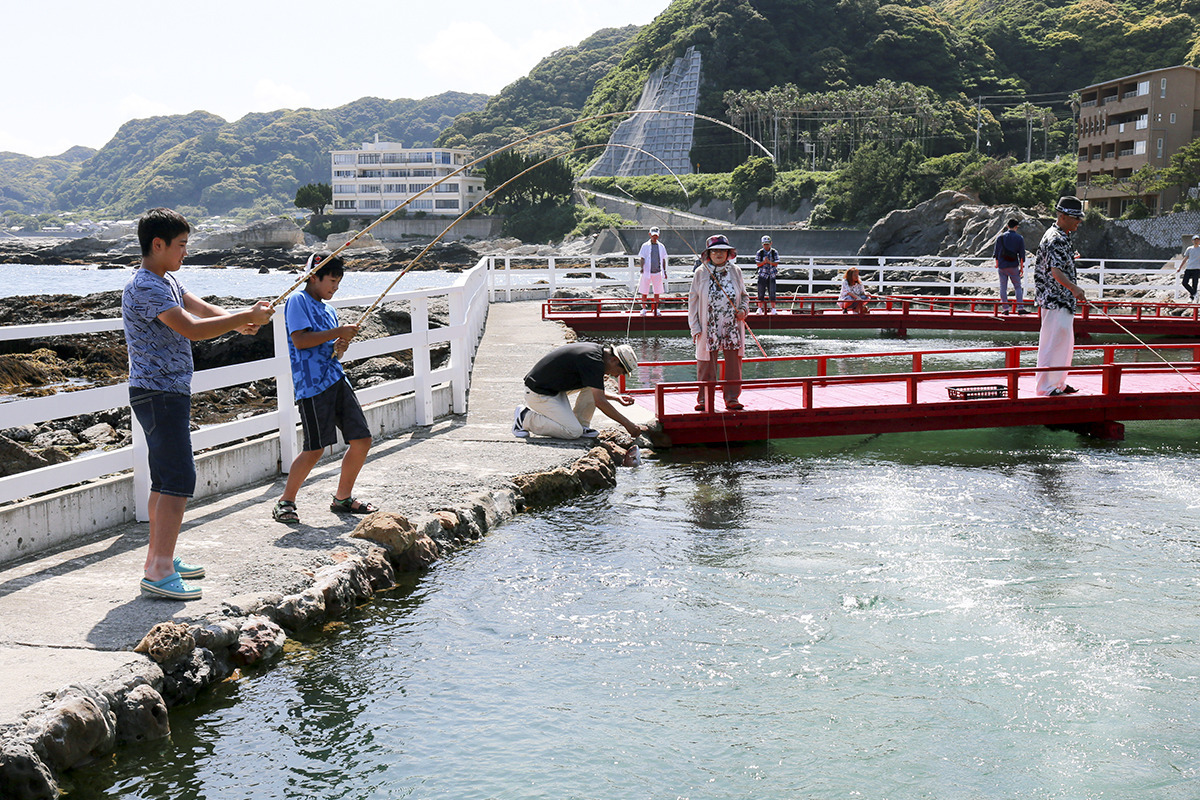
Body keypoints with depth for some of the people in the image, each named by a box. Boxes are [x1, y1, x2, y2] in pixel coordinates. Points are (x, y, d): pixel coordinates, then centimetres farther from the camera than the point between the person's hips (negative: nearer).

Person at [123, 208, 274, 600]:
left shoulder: (167, 282, 16)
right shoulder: (145, 288, -18)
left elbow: (201, 309, 9)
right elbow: (191, 328, -26)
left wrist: (238, 321, -11)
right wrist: (246, 317, -22)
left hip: (170, 394, 11)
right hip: (159, 394, -11)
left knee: (166, 478, 15)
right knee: (178, 479, -14)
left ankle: (159, 558, 23)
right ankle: (159, 573, -14)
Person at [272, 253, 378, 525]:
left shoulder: (328, 310, 23)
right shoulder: (298, 301, -1)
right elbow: (300, 340, -14)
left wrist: (339, 347, 4)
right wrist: (337, 332, -12)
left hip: (337, 379, 8)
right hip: (312, 384, -8)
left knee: (362, 440, 3)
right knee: (315, 449, -12)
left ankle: (343, 498, 18)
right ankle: (285, 502, 4)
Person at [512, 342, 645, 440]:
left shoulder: (595, 351, 6)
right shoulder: (594, 361, -23)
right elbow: (600, 401, -26)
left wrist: (616, 397, 10)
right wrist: (627, 424, -21)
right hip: (539, 393, -10)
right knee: (574, 432, -16)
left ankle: (582, 425, 8)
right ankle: (525, 418, -4)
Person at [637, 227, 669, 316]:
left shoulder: (661, 246, 9)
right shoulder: (645, 246, 1)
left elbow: (663, 259, 15)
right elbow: (642, 258, -2)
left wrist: (664, 271, 12)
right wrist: (642, 267, -18)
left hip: (657, 272, 3)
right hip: (647, 271, -2)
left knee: (657, 291, 6)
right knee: (644, 292, 0)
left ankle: (656, 309, 17)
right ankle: (644, 308, 12)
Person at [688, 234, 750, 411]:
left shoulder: (735, 271, 8)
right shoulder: (701, 273, 2)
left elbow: (744, 295, 19)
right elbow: (693, 300, 3)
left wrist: (743, 310, -2)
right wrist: (695, 327, -4)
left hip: (732, 327, 2)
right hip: (708, 328, -2)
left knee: (733, 363, 3)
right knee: (706, 363, 1)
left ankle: (732, 398, 12)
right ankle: (704, 399, 10)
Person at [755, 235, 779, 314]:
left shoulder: (774, 252, 1)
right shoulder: (760, 253, 0)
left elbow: (776, 263, -4)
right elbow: (757, 264, -3)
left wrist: (769, 262, -21)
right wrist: (764, 262, -21)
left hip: (771, 275, 0)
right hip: (762, 275, 0)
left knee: (772, 291, -1)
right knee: (761, 291, 2)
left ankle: (773, 308, 7)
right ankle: (760, 308, 11)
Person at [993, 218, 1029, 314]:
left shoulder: (1000, 237, 4)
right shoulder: (1019, 238, 0)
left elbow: (996, 251, 6)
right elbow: (1022, 254, 1)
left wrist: (997, 264, 17)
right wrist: (1021, 267, 7)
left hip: (1002, 266, 1)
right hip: (1013, 266, -1)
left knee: (1003, 287, 5)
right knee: (1017, 287, 5)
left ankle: (1004, 308, 4)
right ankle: (1020, 307, -3)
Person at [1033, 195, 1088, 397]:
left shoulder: (1063, 237, 16)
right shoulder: (1055, 239, -19)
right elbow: (1055, 270, -32)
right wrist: (1074, 288, -45)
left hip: (1063, 300, 11)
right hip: (1055, 300, -11)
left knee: (1065, 342, 18)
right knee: (1053, 341, -9)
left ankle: (1059, 384, 27)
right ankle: (1046, 388, -6)